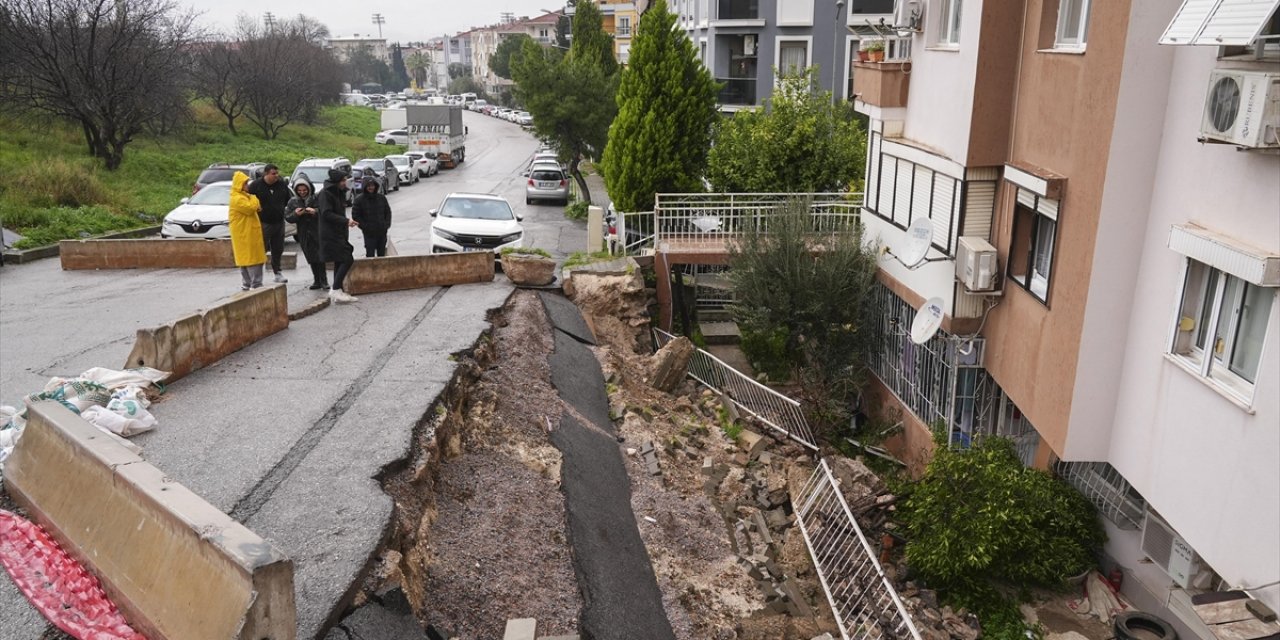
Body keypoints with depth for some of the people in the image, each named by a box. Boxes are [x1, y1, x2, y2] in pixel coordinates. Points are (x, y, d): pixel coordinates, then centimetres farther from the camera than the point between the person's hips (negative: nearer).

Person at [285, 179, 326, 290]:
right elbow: (287, 217, 4)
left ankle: (323, 281, -1)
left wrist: (315, 211, -25)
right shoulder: (293, 202, 9)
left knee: (320, 257, -7)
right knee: (311, 259, 7)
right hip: (304, 235, 3)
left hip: (317, 232, -3)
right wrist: (295, 214, -15)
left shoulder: (316, 198, 1)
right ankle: (317, 281, 14)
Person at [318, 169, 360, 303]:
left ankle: (337, 291, 14)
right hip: (330, 235, -9)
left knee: (340, 262, 9)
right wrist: (346, 221, -23)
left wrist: (348, 222, 8)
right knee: (347, 259, -15)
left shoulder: (339, 193, 16)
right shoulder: (326, 193, -12)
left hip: (340, 234, 9)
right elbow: (327, 214, -19)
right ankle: (335, 290, -9)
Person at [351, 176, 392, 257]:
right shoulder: (359, 199, -5)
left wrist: (387, 224, 1)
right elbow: (355, 216, -4)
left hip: (382, 232, 4)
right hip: (369, 233, -4)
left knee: (382, 254, 13)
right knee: (370, 254, -5)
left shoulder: (382, 198, 6)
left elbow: (388, 212, 14)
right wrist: (364, 227, -11)